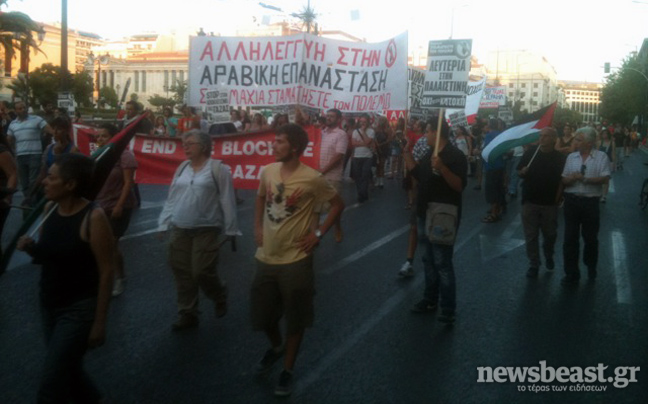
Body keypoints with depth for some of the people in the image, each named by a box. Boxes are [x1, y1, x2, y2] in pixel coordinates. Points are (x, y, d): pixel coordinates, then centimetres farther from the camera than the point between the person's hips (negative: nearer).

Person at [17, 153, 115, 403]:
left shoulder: (93, 218, -21)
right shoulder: (50, 209, 0)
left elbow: (106, 272, -18)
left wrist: (100, 322, -15)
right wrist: (31, 248, -8)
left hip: (79, 309, -7)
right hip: (49, 305, 7)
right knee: (67, 370, 22)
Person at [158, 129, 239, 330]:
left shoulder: (218, 169, -6)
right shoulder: (182, 168, 12)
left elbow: (227, 201, -7)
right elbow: (171, 199, 15)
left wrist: (230, 230, -7)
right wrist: (164, 224, 11)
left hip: (206, 231, -6)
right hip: (179, 231, 6)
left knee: (202, 272, -6)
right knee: (182, 273, 7)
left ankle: (220, 296, 25)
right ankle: (187, 314, 21)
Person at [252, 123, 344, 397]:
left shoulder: (312, 179, -16)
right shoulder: (267, 171, -1)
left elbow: (338, 205, -4)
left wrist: (319, 233, -10)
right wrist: (257, 228, 7)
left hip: (296, 260, -5)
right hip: (266, 257, 5)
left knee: (295, 319, 8)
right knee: (261, 315, 16)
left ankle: (288, 371, 27)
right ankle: (276, 346, 47)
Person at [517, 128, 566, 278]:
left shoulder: (559, 157, -2)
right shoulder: (530, 153, -1)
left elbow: (562, 179, 1)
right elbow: (518, 171, 6)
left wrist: (558, 197, -6)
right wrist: (522, 172, -16)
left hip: (550, 203, 0)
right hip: (530, 201, 1)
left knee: (550, 234, 13)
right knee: (531, 236, 3)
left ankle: (549, 256, 40)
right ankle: (533, 264, 14)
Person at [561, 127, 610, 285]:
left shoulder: (601, 157, -2)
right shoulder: (571, 157, 8)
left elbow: (605, 178, -12)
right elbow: (564, 181, 6)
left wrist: (585, 179, -17)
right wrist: (572, 178, -15)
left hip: (590, 202, -3)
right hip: (571, 200, 3)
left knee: (590, 237, 12)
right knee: (570, 238, 3)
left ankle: (591, 267, 36)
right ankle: (571, 274, 12)